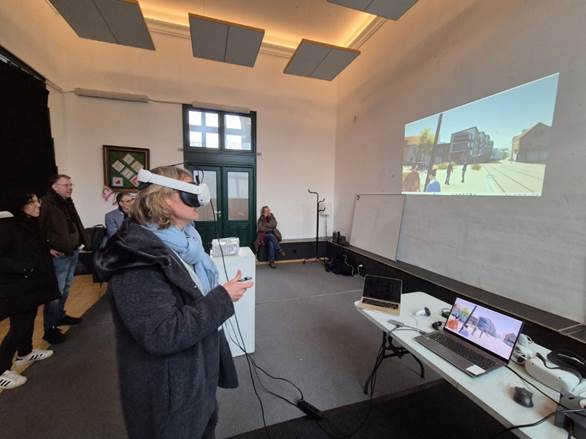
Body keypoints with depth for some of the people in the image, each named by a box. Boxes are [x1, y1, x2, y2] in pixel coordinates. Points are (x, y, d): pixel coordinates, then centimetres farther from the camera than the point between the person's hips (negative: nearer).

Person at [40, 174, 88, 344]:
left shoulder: (68, 202, 12)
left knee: (65, 288, 21)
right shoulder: (46, 204, -18)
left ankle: (60, 316, 38)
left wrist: (81, 243, 9)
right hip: (59, 256, -9)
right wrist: (47, 248, -19)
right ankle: (50, 328, 13)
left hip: (73, 252, 9)